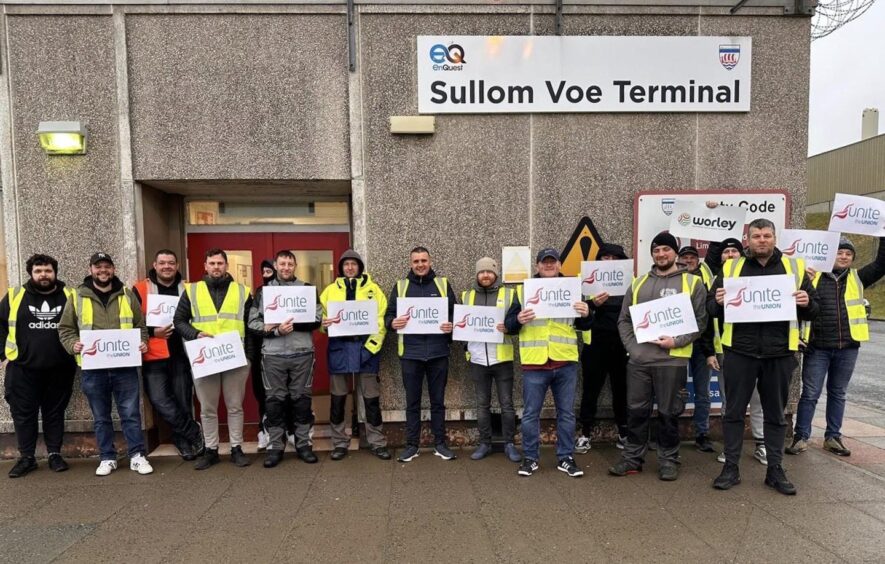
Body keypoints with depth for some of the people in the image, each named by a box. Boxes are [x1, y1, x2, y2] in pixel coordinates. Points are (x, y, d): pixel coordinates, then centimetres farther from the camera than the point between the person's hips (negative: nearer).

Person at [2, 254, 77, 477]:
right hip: (23, 368, 0)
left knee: (55, 412, 9)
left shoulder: (69, 296, 2)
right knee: (23, 413, 7)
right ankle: (26, 457, 20)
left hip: (59, 368, 0)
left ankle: (55, 455, 20)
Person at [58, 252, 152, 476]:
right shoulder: (77, 298, 5)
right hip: (93, 368, 1)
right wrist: (73, 344, -11)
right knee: (101, 417, 11)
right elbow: (65, 329, 8)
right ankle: (108, 458, 23)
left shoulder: (127, 296, 7)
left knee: (131, 413, 2)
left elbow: (141, 326, 12)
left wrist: (142, 342, -6)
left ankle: (138, 456, 11)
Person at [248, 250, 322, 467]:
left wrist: (293, 325, -14)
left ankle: (303, 444, 18)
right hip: (273, 355, 0)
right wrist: (277, 330, -14)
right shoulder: (263, 291, 8)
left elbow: (316, 320, -1)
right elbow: (253, 322, 0)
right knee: (274, 401, 6)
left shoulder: (307, 289, 6)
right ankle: (275, 446, 17)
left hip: (302, 353, 0)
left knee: (303, 399, 7)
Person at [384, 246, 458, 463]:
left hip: (438, 352, 0)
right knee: (412, 401, 8)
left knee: (438, 400, 10)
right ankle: (412, 445, 19)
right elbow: (388, 315, 7)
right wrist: (393, 323, -16)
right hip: (411, 353, 0)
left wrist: (452, 326, -13)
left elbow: (455, 313, 8)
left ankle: (440, 444, 21)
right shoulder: (400, 286, 7)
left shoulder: (443, 284, 7)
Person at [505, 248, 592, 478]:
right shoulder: (523, 290, 4)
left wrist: (586, 315, -8)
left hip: (566, 363, 2)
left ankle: (565, 458, 24)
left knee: (566, 413, 10)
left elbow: (583, 326, 14)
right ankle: (530, 458, 21)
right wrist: (518, 320, -18)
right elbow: (508, 324, 3)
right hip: (534, 363, -2)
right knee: (531, 413, 6)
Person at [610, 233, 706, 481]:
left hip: (672, 360, -3)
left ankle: (668, 460, 23)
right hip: (638, 360, 3)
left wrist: (677, 341, -13)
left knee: (668, 413, 7)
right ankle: (632, 458, 21)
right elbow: (624, 319, 14)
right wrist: (632, 345, 0)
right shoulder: (638, 283, 13)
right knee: (636, 411, 9)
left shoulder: (692, 283, 3)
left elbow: (700, 321, -1)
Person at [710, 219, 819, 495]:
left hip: (779, 354, 1)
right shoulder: (731, 267, 6)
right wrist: (718, 301, -15)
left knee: (776, 414, 11)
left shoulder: (795, 267, 8)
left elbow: (813, 310, 10)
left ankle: (775, 470, 24)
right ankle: (730, 468, 16)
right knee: (734, 412, 5)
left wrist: (807, 303, -13)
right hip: (739, 353, -1)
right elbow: (711, 307, 7)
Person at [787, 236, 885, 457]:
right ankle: (801, 437, 10)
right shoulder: (814, 276, 1)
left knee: (838, 394, 14)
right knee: (810, 394, 1)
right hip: (818, 347, -3)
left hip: (847, 347, 3)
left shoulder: (857, 278, 9)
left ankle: (833, 437, 25)